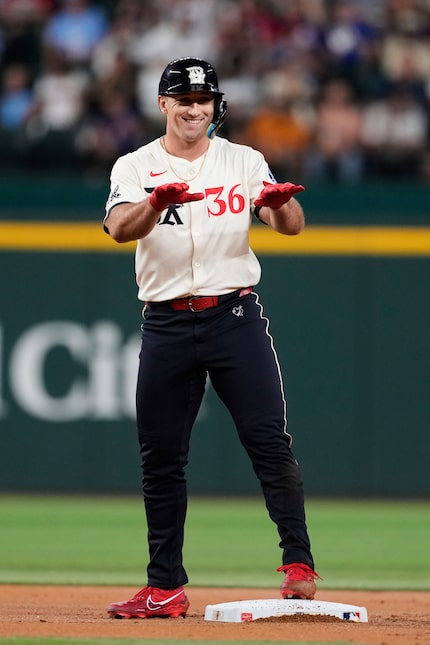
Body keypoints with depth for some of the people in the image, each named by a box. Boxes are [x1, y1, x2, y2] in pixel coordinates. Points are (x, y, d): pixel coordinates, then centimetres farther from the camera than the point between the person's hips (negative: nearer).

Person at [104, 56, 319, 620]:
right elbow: (120, 228, -17)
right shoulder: (136, 168, 3)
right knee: (161, 459, 3)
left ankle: (298, 564, -8)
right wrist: (158, 200, -39)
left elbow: (292, 226, -6)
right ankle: (166, 588, 10)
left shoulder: (244, 162, 6)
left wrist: (281, 202, -31)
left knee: (270, 442, -11)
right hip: (166, 325, 1)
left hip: (235, 317, -1)